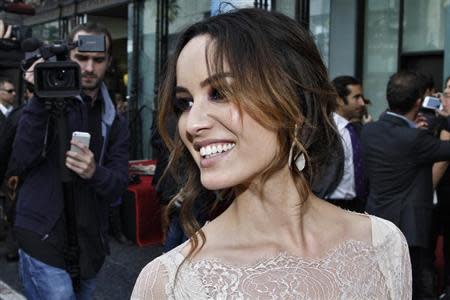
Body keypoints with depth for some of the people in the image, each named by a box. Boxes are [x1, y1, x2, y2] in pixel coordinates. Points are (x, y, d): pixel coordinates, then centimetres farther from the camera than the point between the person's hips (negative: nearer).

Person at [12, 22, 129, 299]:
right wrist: (41, 98, -21)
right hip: (45, 242, -4)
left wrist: (94, 172, -21)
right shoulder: (51, 101, -1)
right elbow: (23, 159, -15)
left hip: (90, 248, 4)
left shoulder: (114, 121, 9)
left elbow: (119, 186, 1)